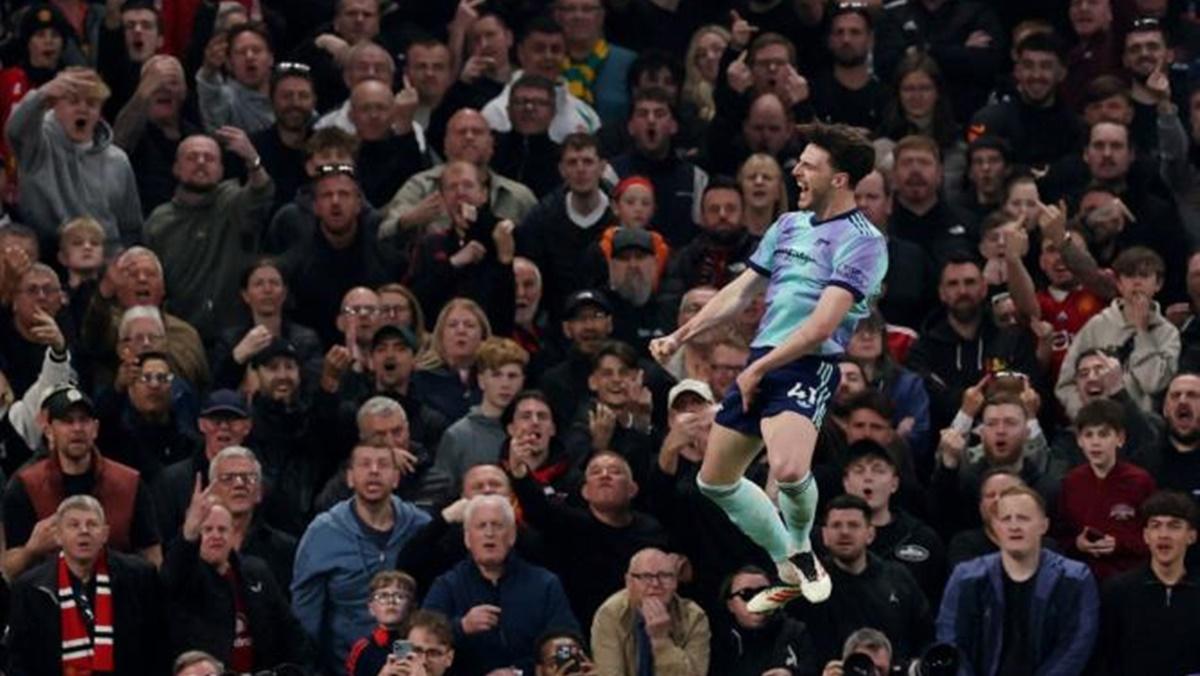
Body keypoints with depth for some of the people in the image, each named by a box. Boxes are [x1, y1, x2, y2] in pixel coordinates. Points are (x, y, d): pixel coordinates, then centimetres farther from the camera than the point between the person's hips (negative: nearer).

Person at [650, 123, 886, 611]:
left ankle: (800, 550, 3)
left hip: (808, 367, -9)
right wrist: (680, 336, 22)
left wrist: (758, 370, -15)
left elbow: (823, 324, -17)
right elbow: (740, 292, 25)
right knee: (715, 480, 12)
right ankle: (792, 573, 26)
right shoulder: (790, 225, 16)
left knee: (788, 470, -32)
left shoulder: (862, 241, -9)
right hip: (761, 364, 9)